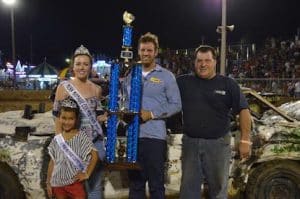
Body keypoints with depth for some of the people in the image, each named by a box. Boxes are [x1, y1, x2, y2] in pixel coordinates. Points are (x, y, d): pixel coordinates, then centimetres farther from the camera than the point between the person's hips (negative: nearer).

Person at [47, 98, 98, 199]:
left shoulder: (81, 137, -11)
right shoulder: (56, 140, 1)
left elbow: (94, 156, -14)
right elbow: (52, 162, 7)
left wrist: (87, 174, -13)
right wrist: (48, 183, 8)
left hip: (75, 182, -3)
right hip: (58, 183, 4)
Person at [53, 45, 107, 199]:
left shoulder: (96, 89, 9)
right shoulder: (64, 87, -3)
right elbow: (58, 117, -3)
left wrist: (107, 116, -4)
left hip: (96, 141, 4)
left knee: (95, 185, 9)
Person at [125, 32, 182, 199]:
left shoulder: (166, 76, 0)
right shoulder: (130, 75, 12)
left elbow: (176, 104, -4)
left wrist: (151, 114, -13)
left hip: (155, 136, -4)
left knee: (156, 184, 5)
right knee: (135, 182, 14)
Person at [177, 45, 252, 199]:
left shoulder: (228, 84, 0)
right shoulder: (183, 82, 4)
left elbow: (243, 110, -2)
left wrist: (245, 140, -8)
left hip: (218, 143, -1)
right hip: (190, 142, 1)